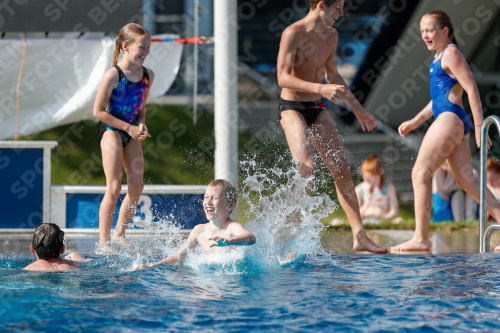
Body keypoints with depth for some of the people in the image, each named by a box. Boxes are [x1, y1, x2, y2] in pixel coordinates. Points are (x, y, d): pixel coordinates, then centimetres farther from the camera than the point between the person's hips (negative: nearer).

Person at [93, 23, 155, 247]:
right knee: (114, 187, -11)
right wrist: (129, 127, -16)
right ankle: (103, 242, -7)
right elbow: (98, 111, -15)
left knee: (137, 185, 4)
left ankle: (119, 235, 18)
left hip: (132, 132, 7)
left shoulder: (148, 75, 3)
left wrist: (141, 125, -4)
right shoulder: (113, 75, -17)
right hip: (112, 130, -7)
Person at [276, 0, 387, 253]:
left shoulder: (331, 35, 8)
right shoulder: (293, 34, -16)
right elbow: (283, 78, -24)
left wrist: (357, 108, 23)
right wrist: (321, 88, -35)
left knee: (342, 171, 3)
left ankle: (359, 237, 4)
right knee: (306, 169, -22)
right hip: (293, 108, -7)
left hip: (318, 109, 7)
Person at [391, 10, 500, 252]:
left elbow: (472, 89, -14)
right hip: (453, 122, 10)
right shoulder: (439, 58, 21)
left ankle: (420, 238, -10)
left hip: (450, 119, -10)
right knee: (466, 180, 7)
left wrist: (479, 126, -18)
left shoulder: (451, 54, -7)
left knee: (420, 173, -9)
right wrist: (415, 121, 24)